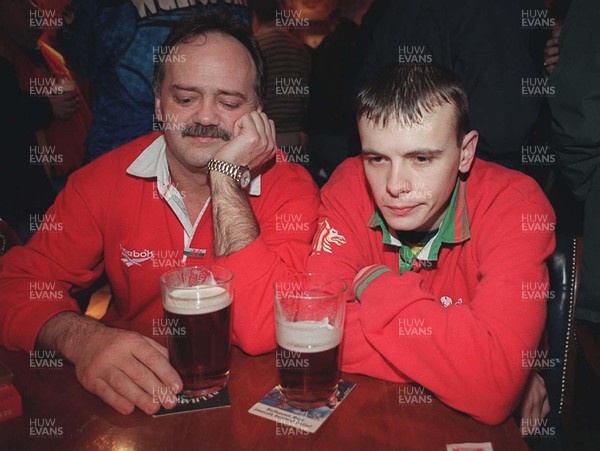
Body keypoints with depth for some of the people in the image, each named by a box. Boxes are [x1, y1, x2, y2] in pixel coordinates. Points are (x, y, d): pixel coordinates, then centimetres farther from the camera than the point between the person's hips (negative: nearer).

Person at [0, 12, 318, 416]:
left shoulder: (290, 187, -13)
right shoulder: (106, 179, -5)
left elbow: (261, 333, -24)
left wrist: (226, 177, -25)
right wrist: (82, 337, -25)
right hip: (138, 402, 2)